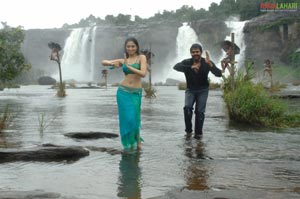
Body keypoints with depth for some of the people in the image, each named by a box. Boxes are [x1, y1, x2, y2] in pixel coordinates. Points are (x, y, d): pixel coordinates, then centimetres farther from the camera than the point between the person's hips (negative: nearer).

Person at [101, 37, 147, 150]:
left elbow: (143, 74, -16)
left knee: (135, 118, 3)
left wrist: (128, 66, -18)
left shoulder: (142, 57, 0)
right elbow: (103, 62, 12)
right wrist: (112, 63, -9)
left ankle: (136, 141, 27)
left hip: (136, 93, -2)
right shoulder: (123, 60, 8)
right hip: (123, 92, 2)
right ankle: (129, 143, 16)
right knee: (127, 118, -1)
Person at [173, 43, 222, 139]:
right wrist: (191, 67, -43)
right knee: (187, 107, -21)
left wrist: (210, 64, -39)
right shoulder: (187, 62, -12)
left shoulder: (207, 63, -12)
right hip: (190, 90, 0)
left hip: (202, 90, 0)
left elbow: (219, 74, -23)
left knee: (200, 111, -8)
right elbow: (176, 67, -31)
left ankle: (198, 133, 9)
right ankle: (188, 131, -4)